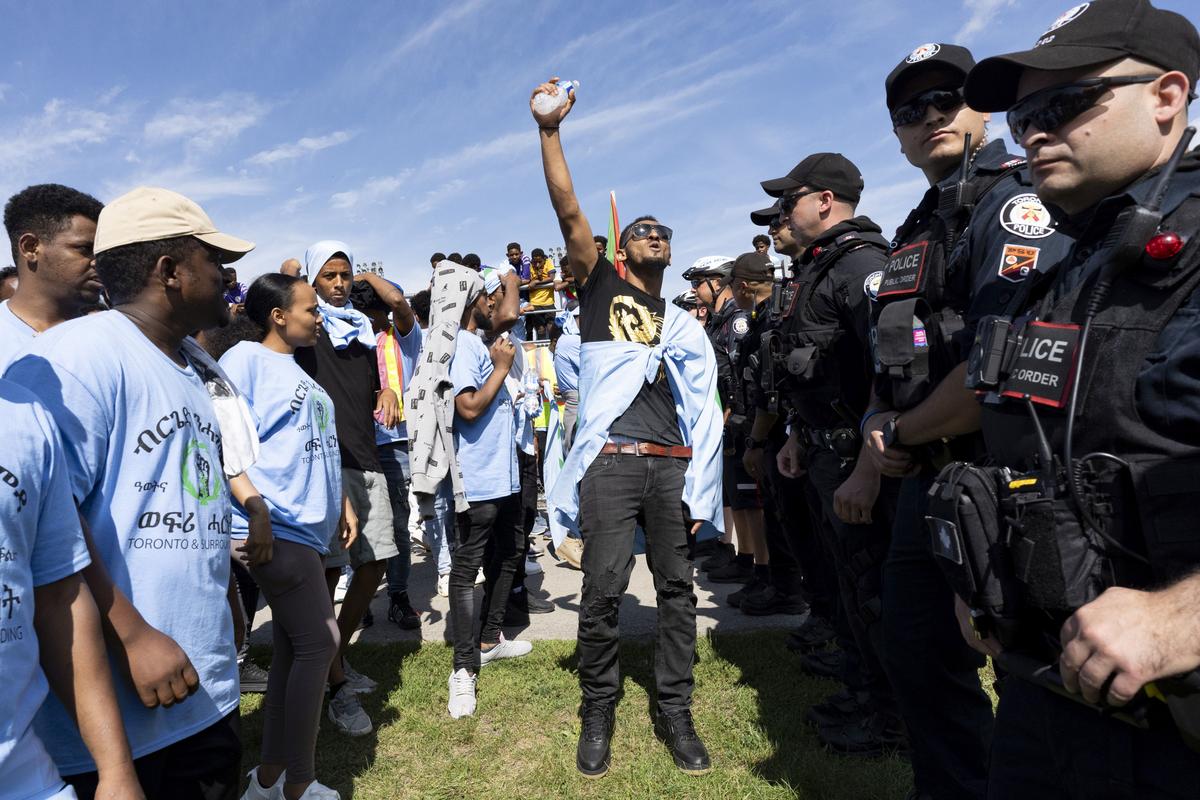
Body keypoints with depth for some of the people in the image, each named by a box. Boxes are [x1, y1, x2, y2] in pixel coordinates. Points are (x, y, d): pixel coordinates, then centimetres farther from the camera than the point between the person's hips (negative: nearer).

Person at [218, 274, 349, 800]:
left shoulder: (297, 370, 20)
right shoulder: (246, 358, -7)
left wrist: (340, 501, 18)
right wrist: (256, 508, -24)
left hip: (308, 529, 9)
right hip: (276, 529, -9)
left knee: (292, 649, 14)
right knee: (319, 643, -5)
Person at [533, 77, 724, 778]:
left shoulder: (687, 328, 19)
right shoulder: (600, 288, 13)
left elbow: (705, 413, 13)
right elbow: (569, 212, -1)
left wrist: (699, 491, 4)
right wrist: (550, 131, -8)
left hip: (673, 467, 3)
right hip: (611, 463, -3)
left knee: (678, 591, 6)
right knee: (603, 593, -4)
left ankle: (676, 713, 19)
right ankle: (598, 712, 14)